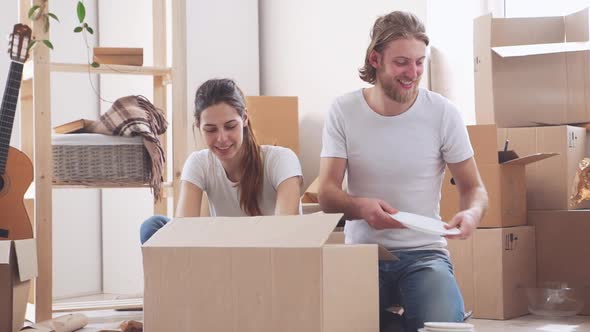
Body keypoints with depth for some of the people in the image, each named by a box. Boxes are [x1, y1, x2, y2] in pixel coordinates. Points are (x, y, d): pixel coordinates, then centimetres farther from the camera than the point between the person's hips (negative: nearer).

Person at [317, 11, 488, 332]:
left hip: (424, 252, 0)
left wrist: (472, 213, -21)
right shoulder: (343, 111, -2)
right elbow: (326, 194, -4)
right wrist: (360, 207, -27)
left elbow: (473, 188, 4)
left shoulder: (443, 112, -4)